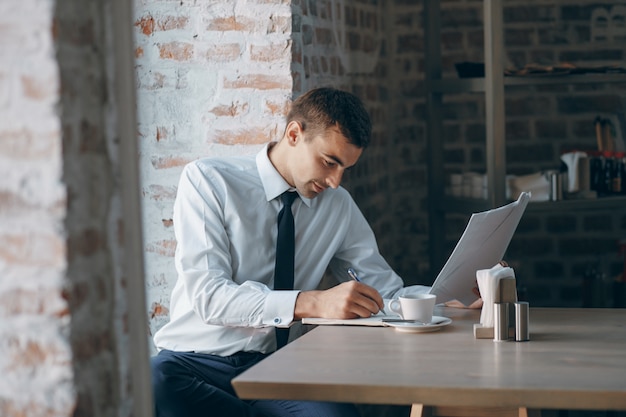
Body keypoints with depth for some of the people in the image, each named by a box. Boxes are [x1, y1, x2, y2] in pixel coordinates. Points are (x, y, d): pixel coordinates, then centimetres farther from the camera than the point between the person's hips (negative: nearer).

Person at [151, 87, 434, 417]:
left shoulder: (339, 207, 12)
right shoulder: (206, 180, -6)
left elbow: (386, 292, 14)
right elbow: (207, 295, -18)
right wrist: (312, 303, -30)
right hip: (197, 362, -1)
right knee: (155, 382, -39)